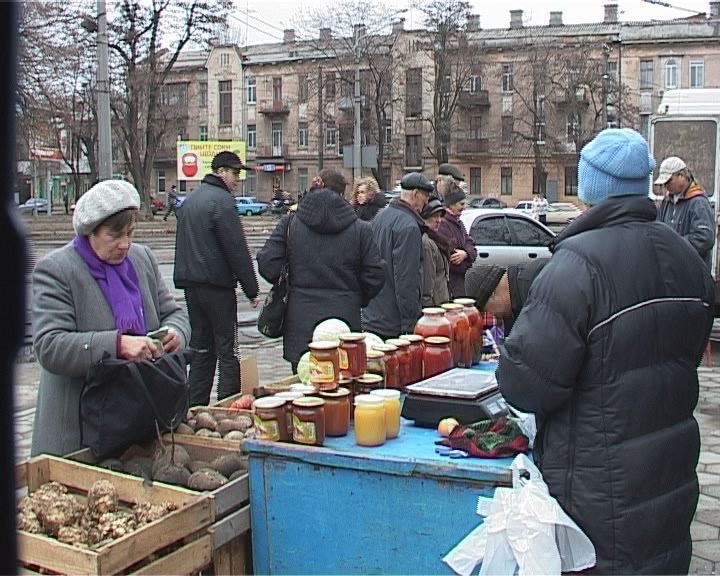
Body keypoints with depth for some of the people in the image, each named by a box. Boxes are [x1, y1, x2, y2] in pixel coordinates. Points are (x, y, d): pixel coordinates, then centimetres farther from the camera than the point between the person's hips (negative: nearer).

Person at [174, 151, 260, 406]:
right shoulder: (222, 200, -12)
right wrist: (252, 290, -11)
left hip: (191, 283, 8)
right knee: (227, 351, -3)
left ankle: (196, 407, 17)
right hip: (217, 284, -8)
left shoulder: (190, 200, 16)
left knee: (201, 349, 14)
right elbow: (237, 250, -15)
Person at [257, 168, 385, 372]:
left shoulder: (290, 223, 0)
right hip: (345, 321, -1)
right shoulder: (360, 229, -1)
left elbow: (267, 265, -4)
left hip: (300, 323, 1)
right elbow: (375, 276, -2)